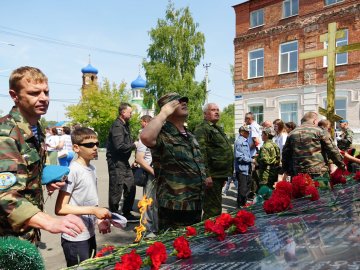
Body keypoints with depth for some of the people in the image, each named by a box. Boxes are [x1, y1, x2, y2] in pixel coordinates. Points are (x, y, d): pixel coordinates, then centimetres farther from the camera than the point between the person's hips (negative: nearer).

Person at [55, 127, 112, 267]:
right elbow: (60, 208, -22)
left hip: (90, 234, 8)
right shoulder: (73, 171, -19)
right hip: (75, 239, -8)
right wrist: (93, 210, -24)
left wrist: (99, 220, 0)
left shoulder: (91, 168, 5)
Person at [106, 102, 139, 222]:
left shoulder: (125, 125, 15)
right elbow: (119, 146, -24)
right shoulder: (117, 126, -16)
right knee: (116, 190, 0)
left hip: (124, 162, 10)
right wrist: (134, 145, -13)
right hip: (116, 162, -10)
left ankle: (127, 213, 27)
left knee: (130, 188, 14)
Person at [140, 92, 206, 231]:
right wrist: (164, 113, -25)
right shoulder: (163, 135, -14)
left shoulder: (190, 136, 13)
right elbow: (145, 137, -38)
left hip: (196, 205, 8)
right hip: (174, 208, -8)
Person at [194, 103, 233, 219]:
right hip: (212, 176, -10)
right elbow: (201, 153, -20)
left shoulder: (218, 129, 21)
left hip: (219, 175, 10)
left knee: (215, 208, 17)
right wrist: (206, 175, -25)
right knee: (213, 210, -5)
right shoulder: (202, 129, -10)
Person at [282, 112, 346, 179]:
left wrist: (286, 171, 20)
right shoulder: (319, 131, -1)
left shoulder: (292, 133, 10)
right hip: (318, 172, -3)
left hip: (298, 173, 4)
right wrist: (342, 166, 12)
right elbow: (332, 150, 0)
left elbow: (285, 154, 12)